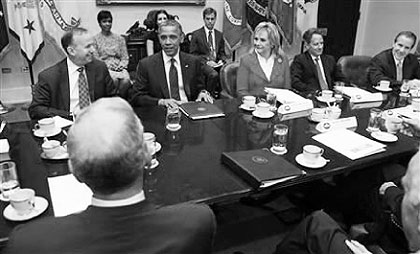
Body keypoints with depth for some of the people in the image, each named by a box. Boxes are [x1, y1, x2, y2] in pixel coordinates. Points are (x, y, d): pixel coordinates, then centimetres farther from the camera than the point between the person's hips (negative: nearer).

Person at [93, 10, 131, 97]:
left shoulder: (120, 38, 19)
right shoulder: (95, 39, 10)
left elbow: (125, 57, 15)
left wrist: (122, 65, -7)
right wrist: (108, 65, -12)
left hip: (119, 67, 2)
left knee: (126, 80, -33)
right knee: (114, 79, -36)